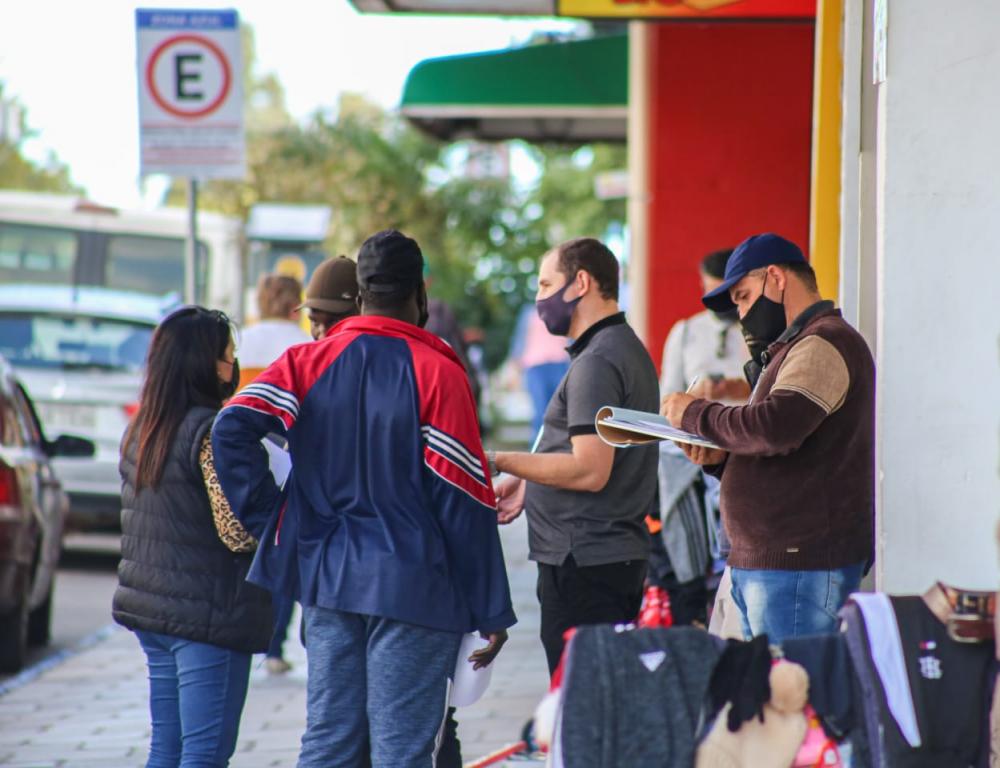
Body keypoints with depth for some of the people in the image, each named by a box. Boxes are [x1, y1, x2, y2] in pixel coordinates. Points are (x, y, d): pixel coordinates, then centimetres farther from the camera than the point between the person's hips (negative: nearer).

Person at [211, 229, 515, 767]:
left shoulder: (309, 361, 5)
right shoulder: (437, 372, -7)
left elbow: (232, 429, -10)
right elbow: (465, 500, -9)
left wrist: (269, 519, -1)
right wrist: (491, 610, -5)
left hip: (326, 578, 5)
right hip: (411, 588, -5)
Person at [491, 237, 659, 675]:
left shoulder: (596, 363, -16)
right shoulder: (629, 350, 17)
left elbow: (589, 471, -22)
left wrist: (501, 462, -16)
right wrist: (528, 482, 18)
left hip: (584, 563, -11)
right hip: (620, 552, 11)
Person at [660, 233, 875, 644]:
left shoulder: (825, 344, -10)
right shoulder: (795, 348, 24)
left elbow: (777, 427, -26)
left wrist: (696, 414, -11)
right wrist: (721, 457, 7)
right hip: (760, 564, 10)